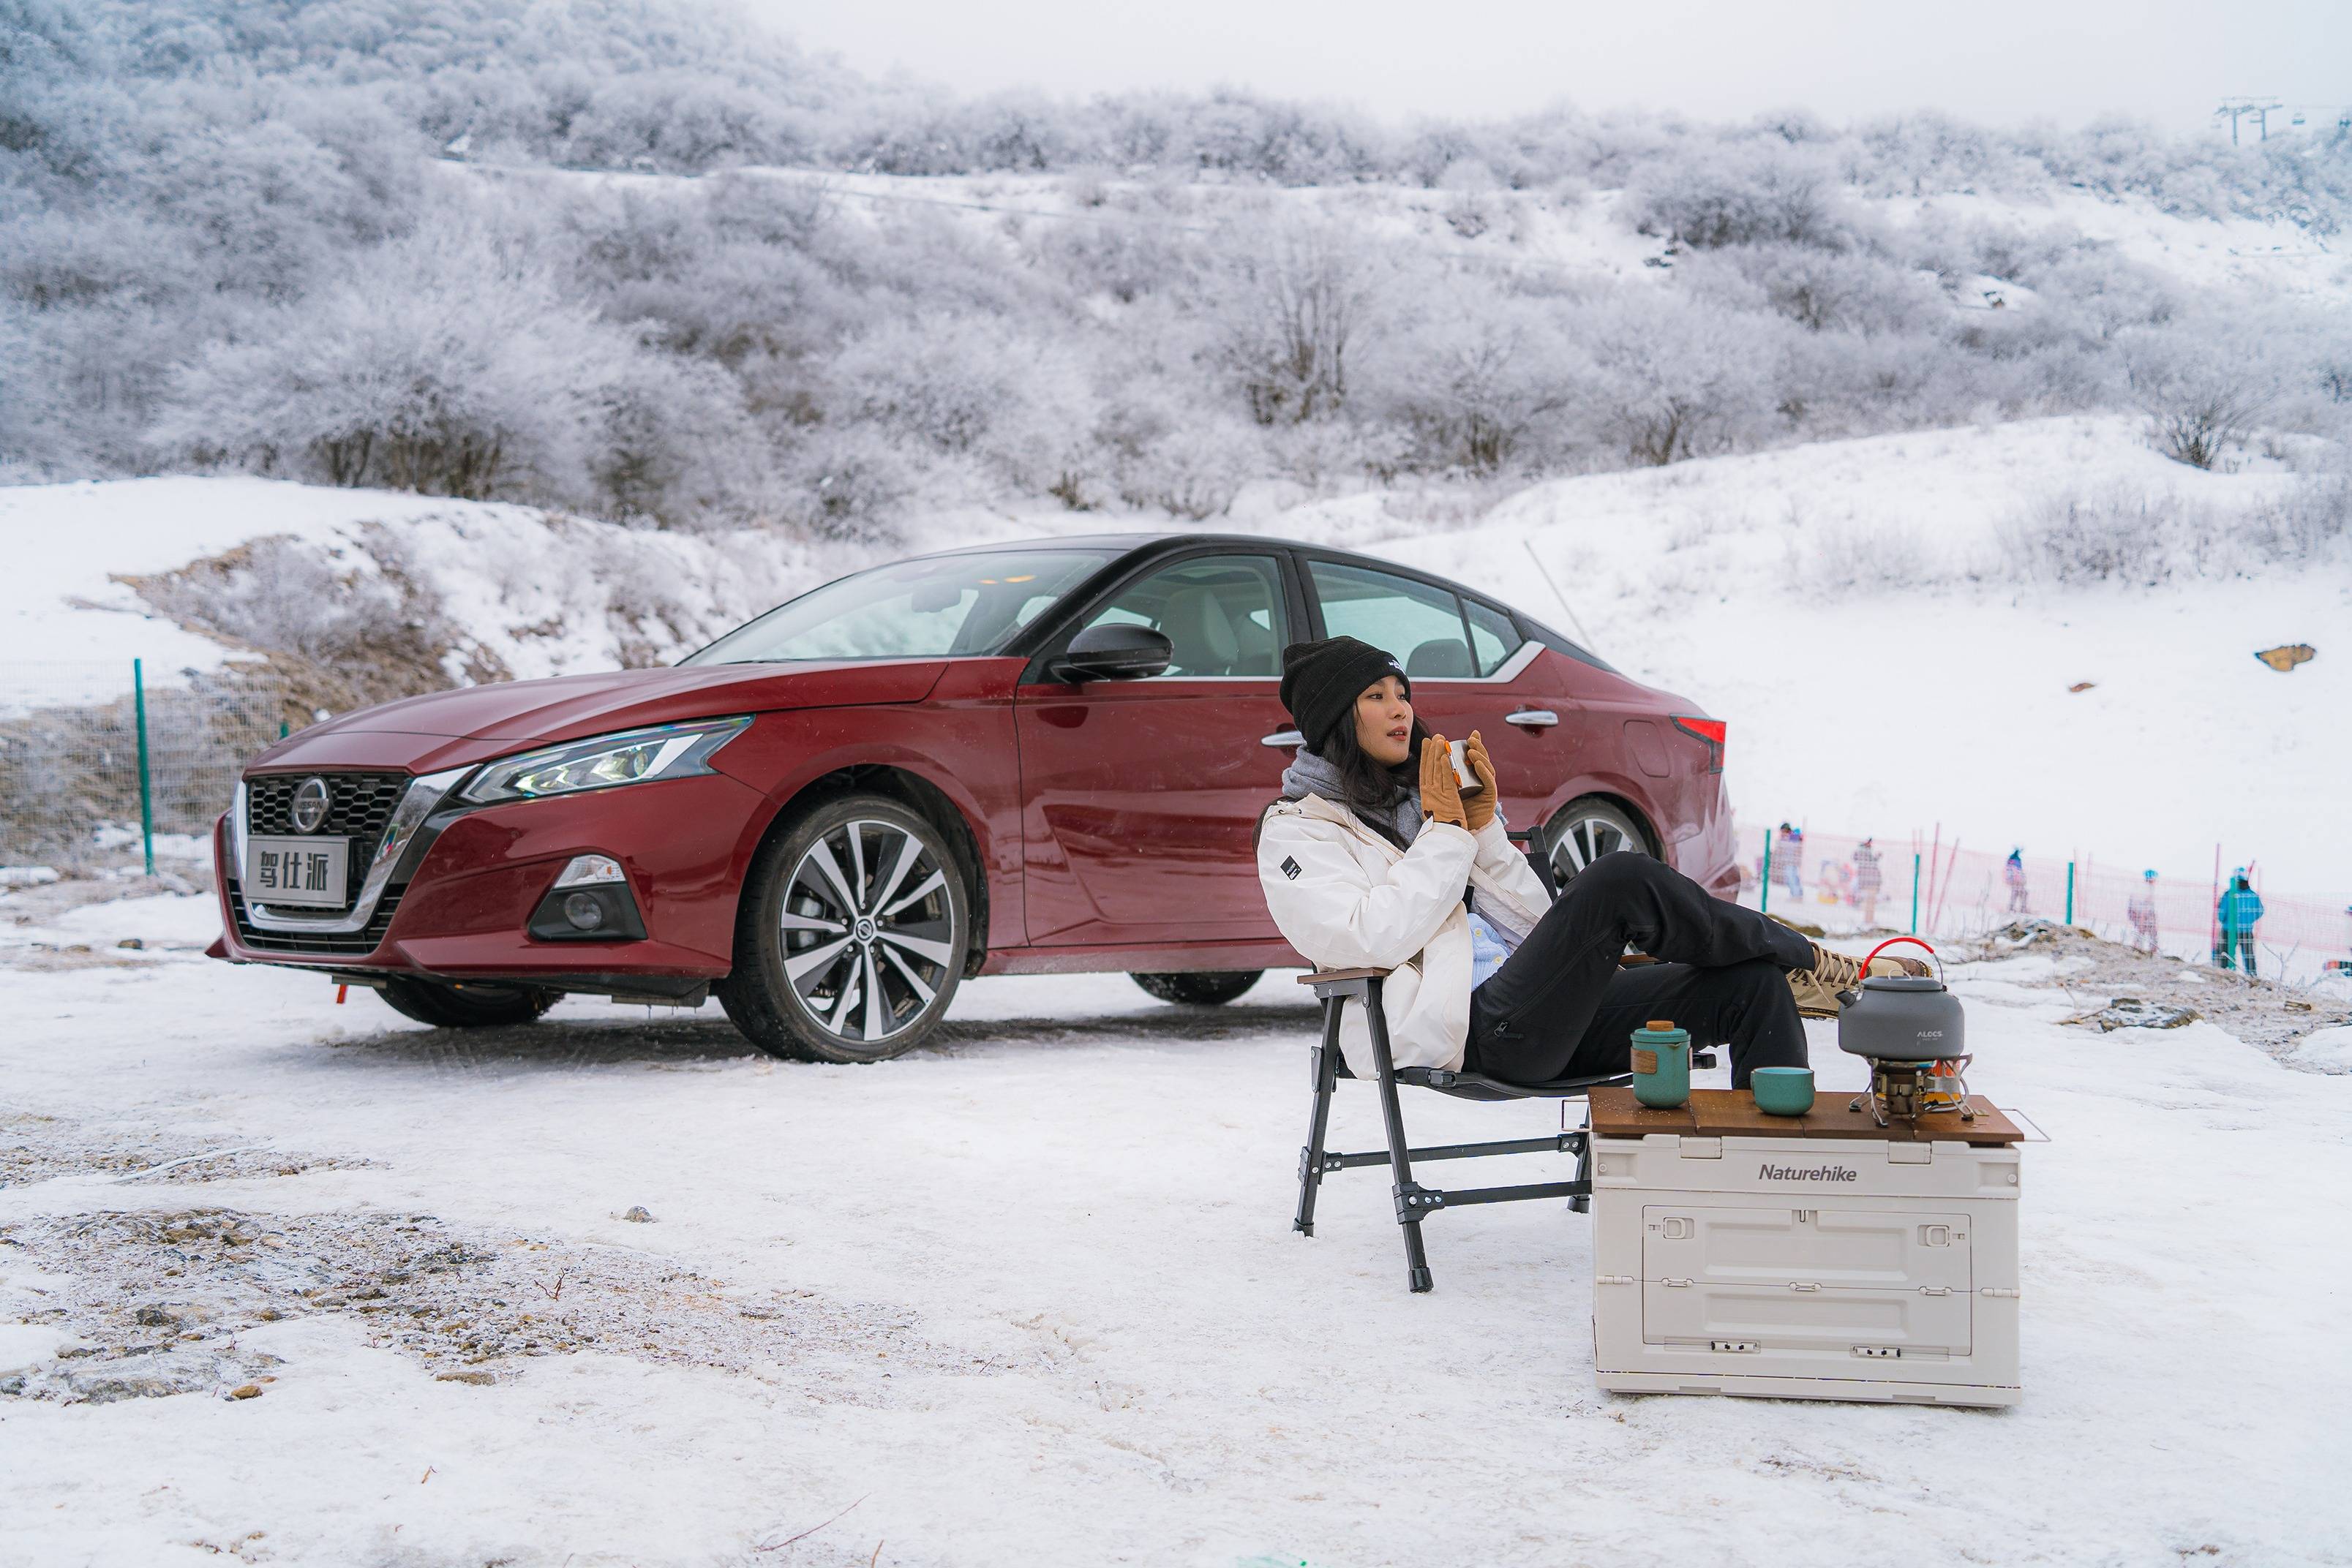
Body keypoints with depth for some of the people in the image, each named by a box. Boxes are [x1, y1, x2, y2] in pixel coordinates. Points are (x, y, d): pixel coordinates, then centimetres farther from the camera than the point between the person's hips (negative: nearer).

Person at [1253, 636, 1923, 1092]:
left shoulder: (1422, 794, 24)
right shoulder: (1297, 832, 6)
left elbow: (1534, 925, 16)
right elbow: (1376, 941, -14)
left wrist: (1482, 824, 4)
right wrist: (1445, 829, -7)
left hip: (1544, 1016, 8)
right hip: (1471, 1035, -8)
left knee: (1753, 985, -13)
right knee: (1621, 879, -27)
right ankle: (1817, 970, -6)